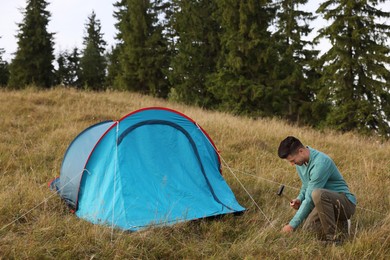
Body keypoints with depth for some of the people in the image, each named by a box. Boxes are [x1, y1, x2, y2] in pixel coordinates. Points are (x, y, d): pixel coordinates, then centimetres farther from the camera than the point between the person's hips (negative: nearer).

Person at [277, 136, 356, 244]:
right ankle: (336, 221, 12)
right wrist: (299, 199, -3)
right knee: (308, 228, -16)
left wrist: (292, 225, -19)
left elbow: (310, 198, -25)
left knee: (317, 194, -37)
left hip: (345, 203, -8)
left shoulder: (320, 163, -26)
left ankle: (333, 237, -23)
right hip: (326, 202, 8)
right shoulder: (301, 162, 2)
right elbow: (306, 186, 20)